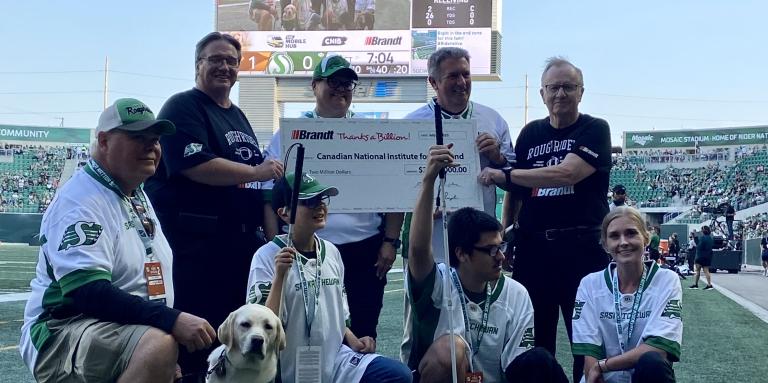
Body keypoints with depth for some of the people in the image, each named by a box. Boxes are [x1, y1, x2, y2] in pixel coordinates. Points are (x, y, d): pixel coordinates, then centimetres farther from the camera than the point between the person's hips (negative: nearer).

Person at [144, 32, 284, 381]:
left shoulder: (237, 116, 20)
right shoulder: (183, 107, -6)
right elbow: (195, 165, -22)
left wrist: (270, 228, 16)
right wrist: (256, 171, -16)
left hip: (242, 241, 9)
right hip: (196, 243, -9)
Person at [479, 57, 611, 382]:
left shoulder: (594, 130, -2)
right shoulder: (530, 133, 14)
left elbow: (566, 173, -18)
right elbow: (516, 189, 19)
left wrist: (503, 175, -17)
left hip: (581, 247, -4)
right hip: (532, 246, 4)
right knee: (533, 337, 7)